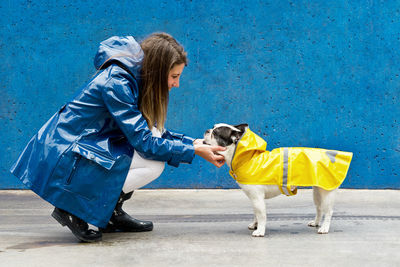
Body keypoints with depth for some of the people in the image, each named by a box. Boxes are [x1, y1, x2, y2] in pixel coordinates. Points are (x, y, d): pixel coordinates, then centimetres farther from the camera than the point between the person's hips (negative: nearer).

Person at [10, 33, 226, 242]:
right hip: (64, 161, -9)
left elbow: (153, 132, 14)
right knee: (153, 164, -15)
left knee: (154, 135, 2)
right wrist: (194, 151, -14)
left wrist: (193, 143, 4)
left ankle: (111, 214, 6)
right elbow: (143, 142, -20)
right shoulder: (116, 82, -21)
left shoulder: (133, 78, 8)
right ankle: (72, 209, -11)